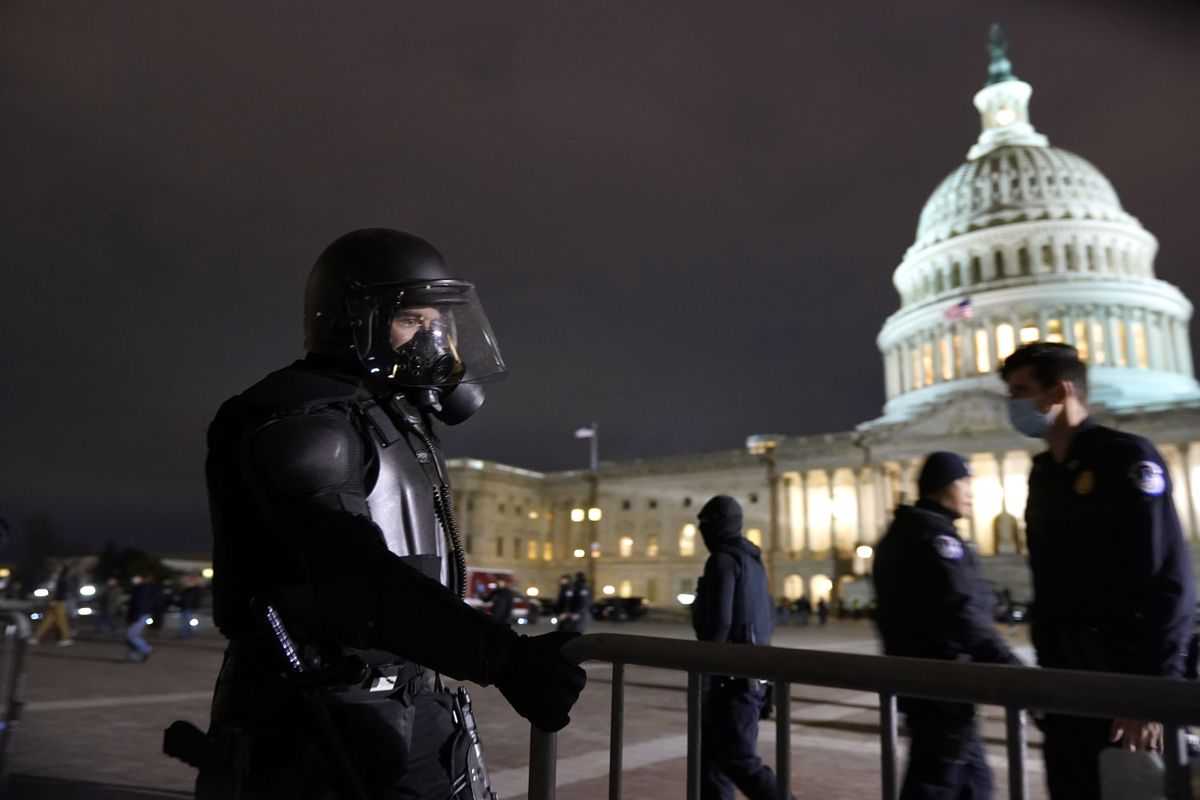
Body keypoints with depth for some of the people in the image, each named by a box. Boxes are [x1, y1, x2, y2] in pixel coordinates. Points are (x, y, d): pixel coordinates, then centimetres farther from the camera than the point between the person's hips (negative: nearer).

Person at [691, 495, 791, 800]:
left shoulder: (722, 560, -15)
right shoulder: (753, 560, 14)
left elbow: (718, 621, -22)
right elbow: (769, 617, 19)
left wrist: (703, 676, -18)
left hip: (732, 676, -10)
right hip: (752, 671, 10)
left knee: (739, 760, -5)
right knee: (712, 751, 16)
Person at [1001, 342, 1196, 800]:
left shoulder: (1126, 458, -10)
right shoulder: (1042, 473, 11)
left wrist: (1153, 690, -20)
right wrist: (1046, 667, 12)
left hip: (1126, 678, -7)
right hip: (1066, 681, 7)